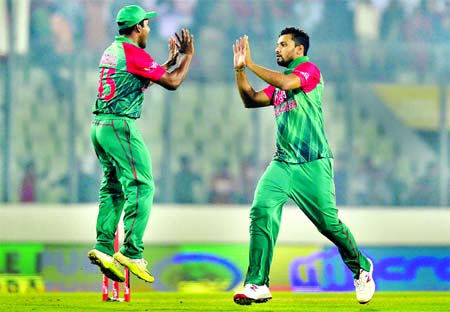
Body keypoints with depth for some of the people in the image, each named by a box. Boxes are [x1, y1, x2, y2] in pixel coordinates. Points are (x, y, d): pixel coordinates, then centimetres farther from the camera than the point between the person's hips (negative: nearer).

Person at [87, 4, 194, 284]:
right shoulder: (133, 53, -11)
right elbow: (172, 83, -11)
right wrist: (188, 55, 4)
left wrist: (171, 60, 30)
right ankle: (132, 253, -15)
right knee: (141, 187, -9)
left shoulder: (112, 51, 17)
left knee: (114, 188, 12)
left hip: (100, 126, 10)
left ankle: (103, 248, 4)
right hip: (120, 125, -10)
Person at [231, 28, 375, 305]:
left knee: (329, 223, -4)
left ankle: (361, 268, 23)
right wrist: (240, 70, 7)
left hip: (313, 164, -6)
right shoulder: (278, 83, 19)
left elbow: (287, 83, -22)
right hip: (283, 164, 6)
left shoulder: (309, 69, -4)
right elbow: (251, 100, 19)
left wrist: (251, 64, -16)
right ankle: (258, 285, -15)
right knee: (261, 212, -13)